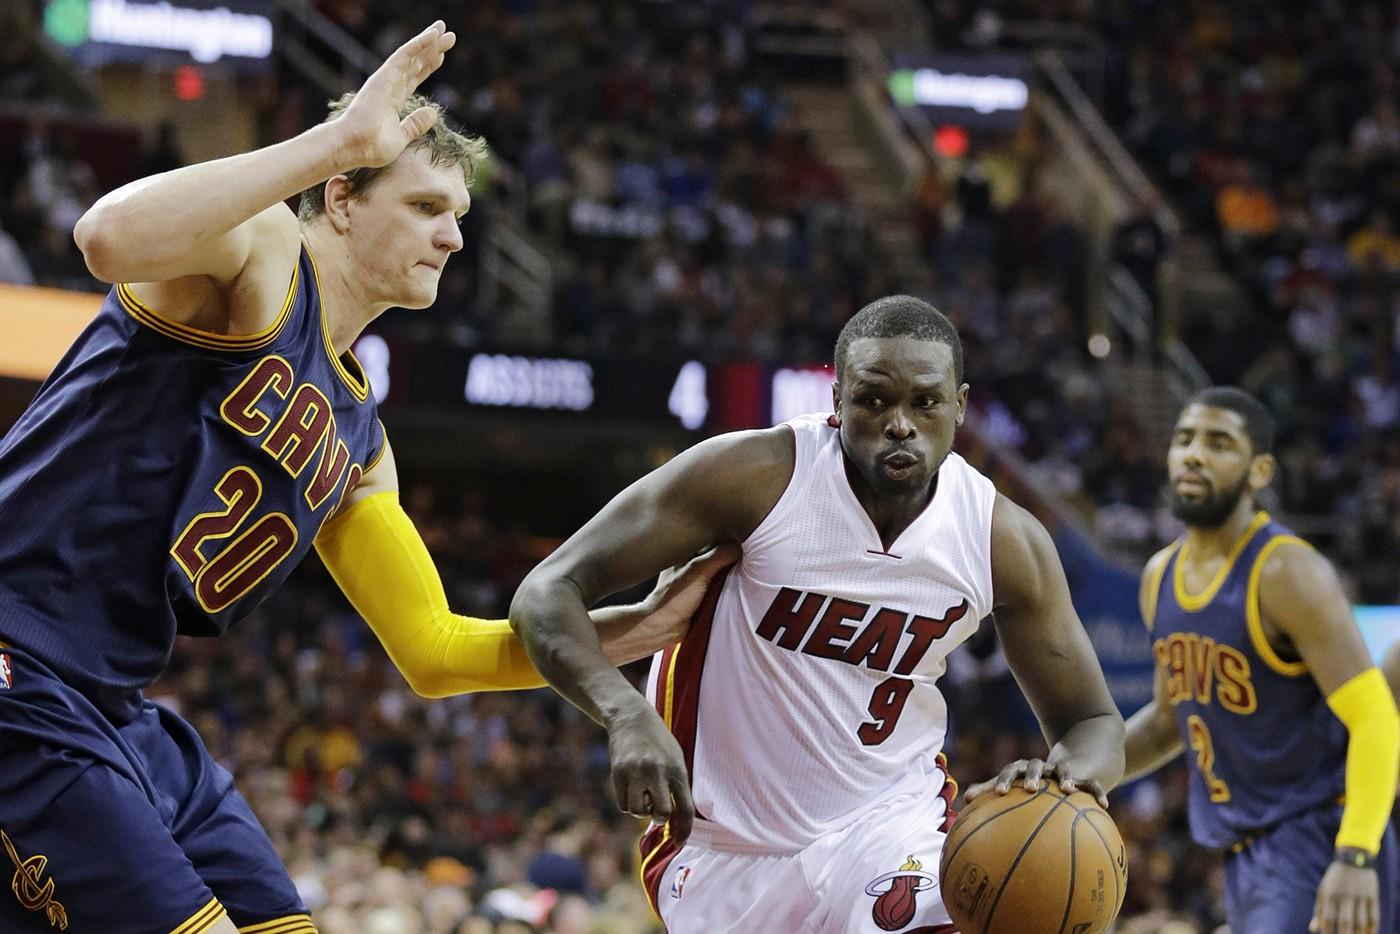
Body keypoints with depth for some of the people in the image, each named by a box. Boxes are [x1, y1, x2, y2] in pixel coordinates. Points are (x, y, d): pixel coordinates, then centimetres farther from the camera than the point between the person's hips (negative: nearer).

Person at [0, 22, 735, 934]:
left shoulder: (356, 441, 18)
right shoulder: (262, 253, -6)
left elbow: (433, 649, 20)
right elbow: (114, 238, -30)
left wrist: (641, 628, 11)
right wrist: (336, 139, -25)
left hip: (116, 713, 10)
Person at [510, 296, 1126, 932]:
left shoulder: (1005, 540, -10)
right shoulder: (755, 476, -19)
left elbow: (1092, 721, 1)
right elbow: (548, 592, -19)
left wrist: (1071, 775, -25)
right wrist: (627, 715, -38)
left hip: (888, 819, 1)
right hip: (719, 839, -1)